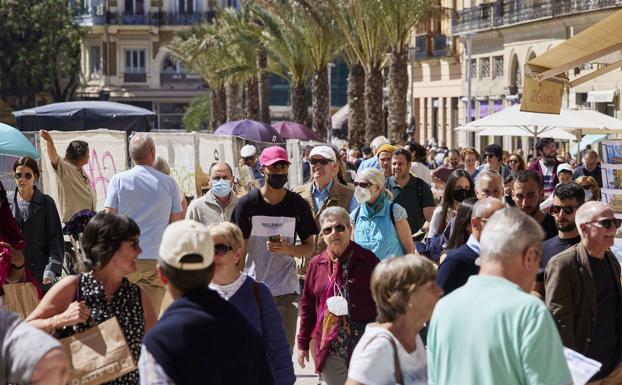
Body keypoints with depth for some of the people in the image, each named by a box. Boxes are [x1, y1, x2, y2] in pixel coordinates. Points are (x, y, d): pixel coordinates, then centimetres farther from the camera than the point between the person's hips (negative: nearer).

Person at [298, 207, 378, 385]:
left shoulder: (367, 260, -3)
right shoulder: (317, 264, 6)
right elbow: (307, 305, 11)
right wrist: (303, 343, 11)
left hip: (363, 345, -3)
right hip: (328, 348, 3)